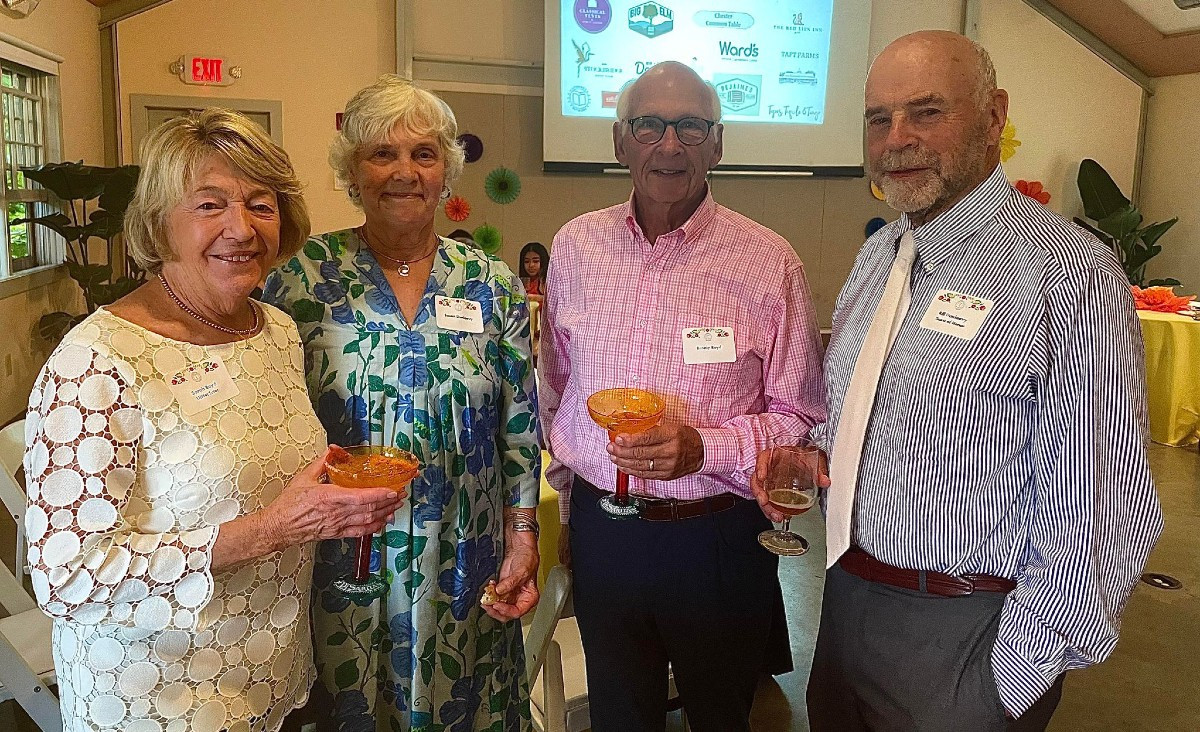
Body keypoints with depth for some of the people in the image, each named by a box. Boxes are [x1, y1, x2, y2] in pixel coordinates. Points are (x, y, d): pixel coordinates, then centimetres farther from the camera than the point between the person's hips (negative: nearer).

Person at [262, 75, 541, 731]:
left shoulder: (493, 285, -1)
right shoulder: (303, 277, -6)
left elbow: (520, 432, 3)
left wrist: (522, 542, 0)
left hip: (462, 568, 2)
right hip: (338, 562, -1)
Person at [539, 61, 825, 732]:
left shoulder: (771, 262, -10)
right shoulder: (574, 248, 1)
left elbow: (802, 418, -6)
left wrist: (705, 448, -22)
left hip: (718, 538, -2)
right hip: (601, 533, 3)